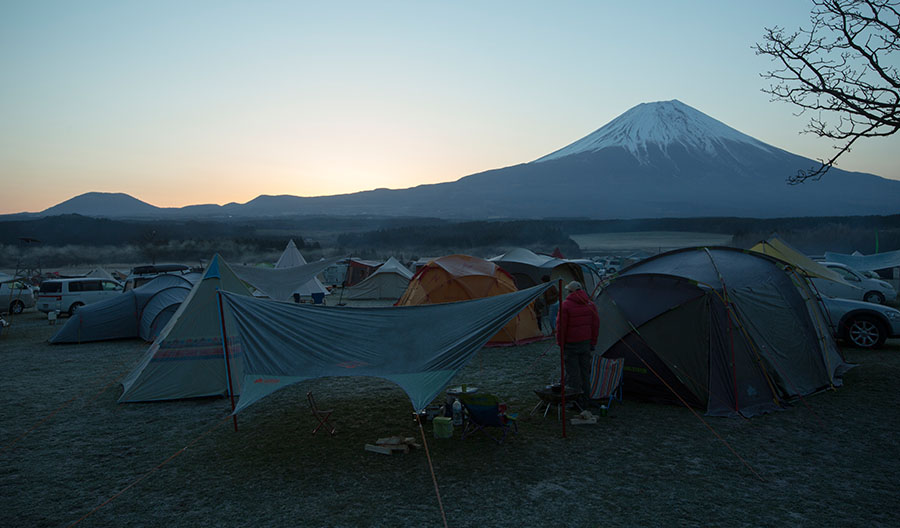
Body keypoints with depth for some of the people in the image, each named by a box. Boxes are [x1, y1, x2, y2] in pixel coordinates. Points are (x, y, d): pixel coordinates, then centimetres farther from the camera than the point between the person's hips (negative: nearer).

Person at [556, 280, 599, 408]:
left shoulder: (566, 305, -13)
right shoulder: (590, 304, 5)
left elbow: (561, 326, -12)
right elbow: (596, 324, 9)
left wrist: (560, 343, -2)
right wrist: (593, 342, 16)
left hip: (571, 344, -6)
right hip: (586, 343, 6)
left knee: (572, 372, 1)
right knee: (585, 371, 13)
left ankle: (577, 401, 2)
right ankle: (585, 401, 20)